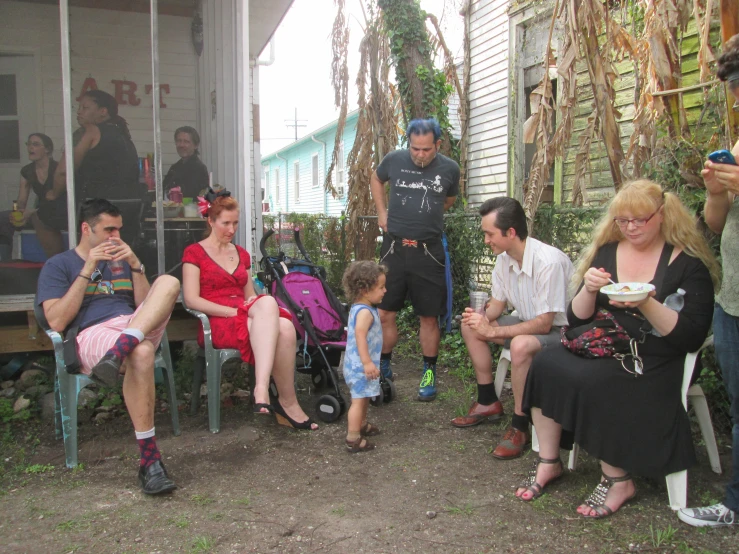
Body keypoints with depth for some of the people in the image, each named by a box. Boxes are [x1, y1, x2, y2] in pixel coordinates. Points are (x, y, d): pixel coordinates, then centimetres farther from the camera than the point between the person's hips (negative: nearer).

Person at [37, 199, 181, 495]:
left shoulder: (121, 260, 27)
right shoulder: (58, 265, 13)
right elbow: (56, 321, -2)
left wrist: (135, 265, 3)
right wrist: (87, 271, -4)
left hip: (136, 326, 5)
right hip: (91, 334, -4)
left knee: (169, 282, -24)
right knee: (141, 352, -40)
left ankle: (118, 352, -45)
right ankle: (149, 459, -35)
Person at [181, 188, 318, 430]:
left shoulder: (241, 254, 23)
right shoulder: (194, 253, 6)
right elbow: (191, 299, -6)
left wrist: (255, 304, -5)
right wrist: (235, 311, -16)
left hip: (248, 319, 5)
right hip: (216, 324, -5)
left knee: (285, 327, -32)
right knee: (268, 303, -36)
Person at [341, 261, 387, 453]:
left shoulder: (358, 308, 10)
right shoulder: (365, 312, -23)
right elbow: (360, 335, -35)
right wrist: (367, 362, -37)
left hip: (357, 364, 10)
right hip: (360, 365, -10)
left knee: (363, 397, 24)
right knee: (359, 400, -4)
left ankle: (361, 425, 41)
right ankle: (353, 439, 2)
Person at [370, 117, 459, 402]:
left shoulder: (449, 169, -2)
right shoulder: (394, 160, -2)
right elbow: (376, 179, 20)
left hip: (428, 252, 0)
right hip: (394, 248, 1)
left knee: (429, 317, 5)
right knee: (385, 313, 4)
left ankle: (429, 374, 20)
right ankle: (383, 368, 22)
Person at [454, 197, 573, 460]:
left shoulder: (549, 261, -29)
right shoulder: (504, 259, -3)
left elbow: (544, 324, -28)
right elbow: (497, 304, 9)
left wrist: (492, 331, -25)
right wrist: (483, 319, -15)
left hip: (560, 330, -9)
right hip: (528, 323, 9)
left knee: (521, 344, -37)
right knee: (470, 325, 2)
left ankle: (520, 426, -16)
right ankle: (488, 403, 13)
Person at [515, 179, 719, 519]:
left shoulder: (688, 263, -1)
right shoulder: (606, 252, 10)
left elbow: (692, 337, -9)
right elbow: (576, 320, 10)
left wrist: (647, 305, -24)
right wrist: (589, 290, -11)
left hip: (652, 363, -4)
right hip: (600, 349, 4)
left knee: (589, 382, -31)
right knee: (546, 364, -24)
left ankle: (617, 480, -11)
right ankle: (548, 462, -10)